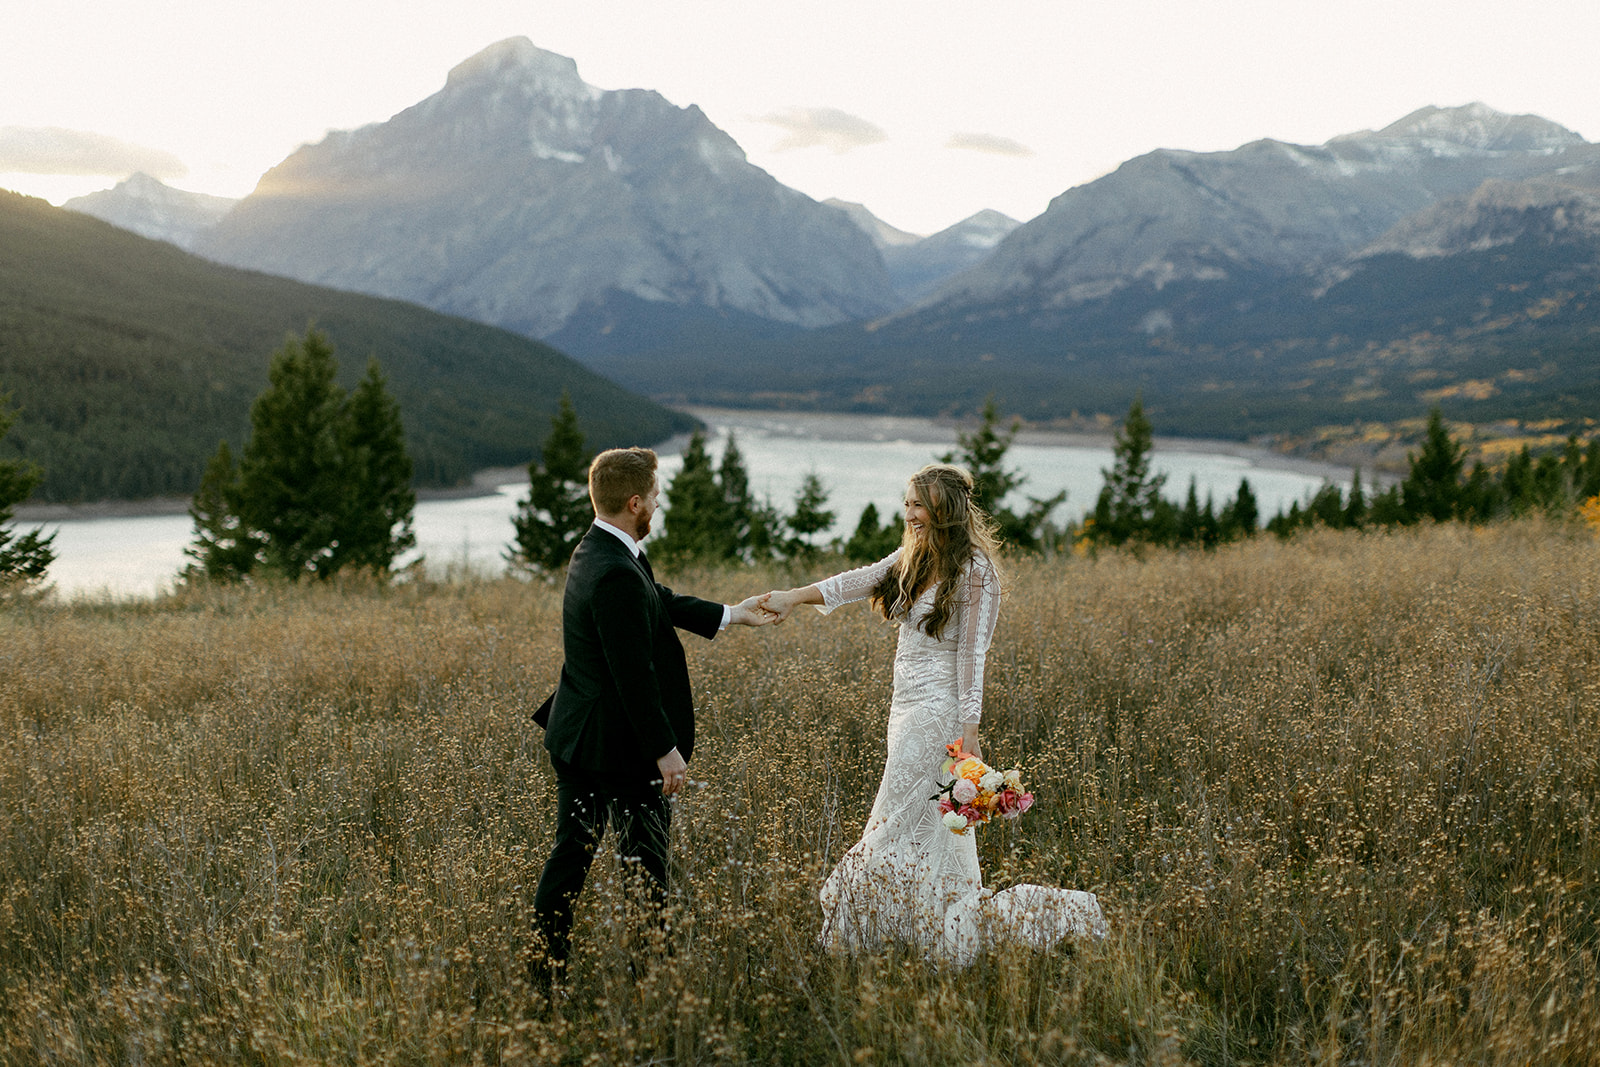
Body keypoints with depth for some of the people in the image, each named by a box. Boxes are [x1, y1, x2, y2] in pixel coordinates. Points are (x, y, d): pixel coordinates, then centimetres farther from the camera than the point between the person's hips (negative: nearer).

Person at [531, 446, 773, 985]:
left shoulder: (593, 553, 6)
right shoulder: (617, 576, -25)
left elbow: (660, 601, 19)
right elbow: (634, 675, -24)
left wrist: (730, 615, 26)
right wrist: (665, 750, -18)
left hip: (574, 737, 9)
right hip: (618, 744, -9)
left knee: (570, 854, 13)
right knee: (645, 860, 6)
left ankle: (545, 970, 19)